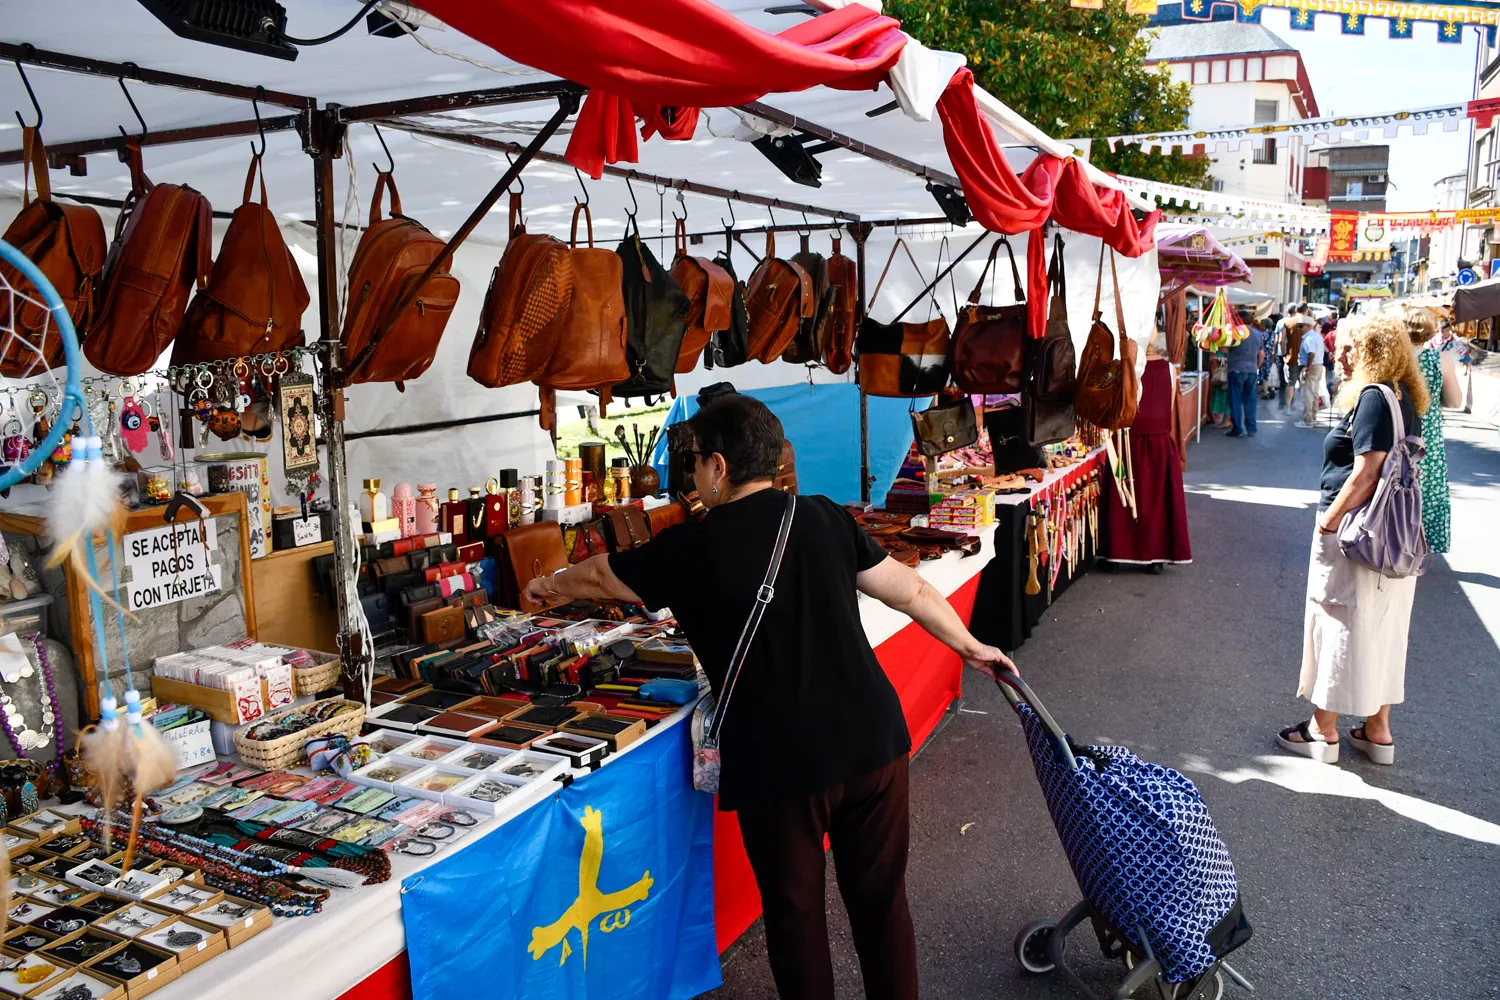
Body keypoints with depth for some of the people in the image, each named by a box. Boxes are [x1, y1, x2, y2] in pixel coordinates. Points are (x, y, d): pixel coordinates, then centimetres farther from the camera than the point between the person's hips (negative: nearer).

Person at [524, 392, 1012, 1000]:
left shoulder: (692, 549, -5)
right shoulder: (824, 519, 3)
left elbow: (601, 575, 12)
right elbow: (910, 590, 9)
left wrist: (550, 587, 33)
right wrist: (970, 645, 25)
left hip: (780, 765, -4)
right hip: (873, 742, 4)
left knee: (795, 909, 15)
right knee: (881, 899, 18)